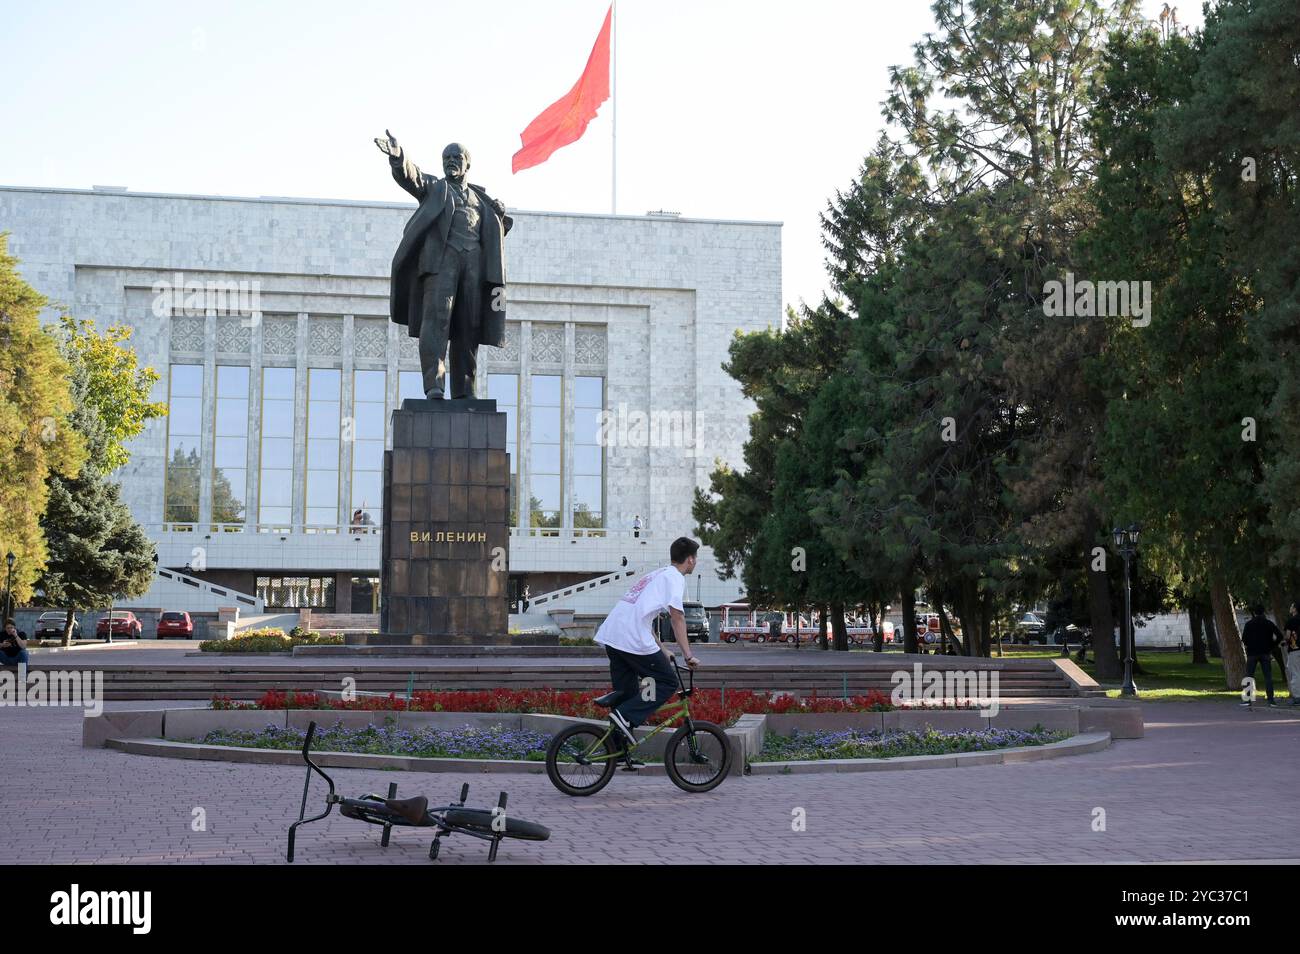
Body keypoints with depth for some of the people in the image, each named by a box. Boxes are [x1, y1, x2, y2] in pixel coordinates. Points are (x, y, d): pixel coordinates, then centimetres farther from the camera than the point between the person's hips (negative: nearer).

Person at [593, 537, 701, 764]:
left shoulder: (656, 574, 29)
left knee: (628, 693, 15)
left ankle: (620, 750, 15)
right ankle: (625, 717, -13)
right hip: (633, 640, -9)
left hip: (610, 633, 9)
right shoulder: (674, 577, 1)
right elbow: (677, 617, -11)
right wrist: (688, 655, -12)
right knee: (668, 683, 1)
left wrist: (662, 651, 32)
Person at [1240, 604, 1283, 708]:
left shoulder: (1249, 624, -3)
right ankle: (1271, 700, -1)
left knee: (1249, 676, 3)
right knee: (1268, 677, 4)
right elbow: (1279, 636, -4)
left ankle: (1248, 700, -3)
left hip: (1252, 653, -1)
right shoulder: (1269, 623, 2)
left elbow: (1244, 639, -6)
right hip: (1266, 653, 1)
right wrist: (1271, 646, 5)